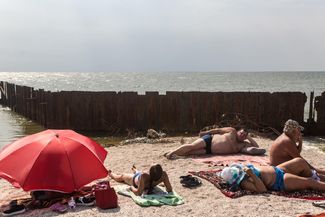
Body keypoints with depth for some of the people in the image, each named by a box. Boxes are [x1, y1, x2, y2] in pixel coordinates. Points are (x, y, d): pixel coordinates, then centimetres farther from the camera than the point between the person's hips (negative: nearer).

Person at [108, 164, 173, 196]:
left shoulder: (144, 177, -53)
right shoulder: (163, 175, -46)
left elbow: (138, 193, -47)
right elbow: (170, 189, -40)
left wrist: (131, 187, -28)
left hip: (134, 179, -2)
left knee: (121, 176, 36)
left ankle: (111, 174, 71)